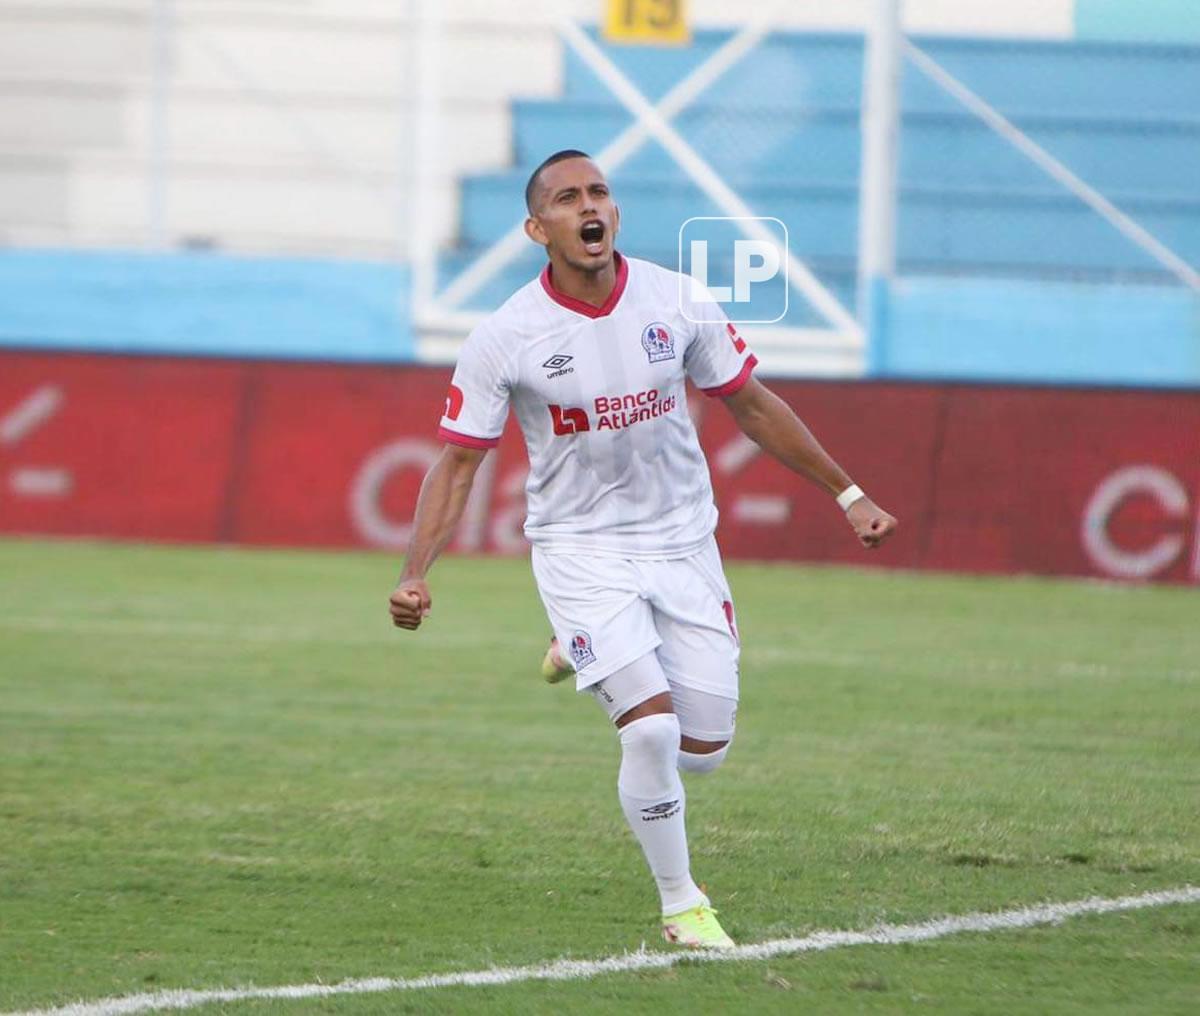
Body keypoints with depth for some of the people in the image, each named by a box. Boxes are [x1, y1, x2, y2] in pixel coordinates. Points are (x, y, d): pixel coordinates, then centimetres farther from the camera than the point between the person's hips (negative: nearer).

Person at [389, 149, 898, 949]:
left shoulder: (676, 304, -6)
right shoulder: (506, 339, -13)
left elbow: (751, 405, 7)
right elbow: (458, 463, -8)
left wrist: (847, 494, 8)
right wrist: (416, 575, -20)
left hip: (682, 544, 3)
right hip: (581, 548, -3)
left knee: (704, 751, 3)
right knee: (652, 730, -20)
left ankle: (590, 661, 34)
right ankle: (680, 904, 2)